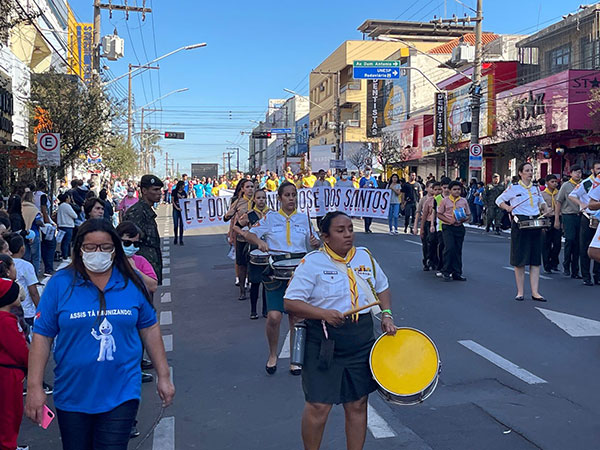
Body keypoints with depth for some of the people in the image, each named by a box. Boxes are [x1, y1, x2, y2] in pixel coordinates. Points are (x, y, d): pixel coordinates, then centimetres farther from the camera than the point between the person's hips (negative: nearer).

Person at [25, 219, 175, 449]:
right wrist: (34, 387, -7)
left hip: (122, 394, -1)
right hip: (72, 396, 1)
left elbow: (150, 329, 5)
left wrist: (163, 376, 6)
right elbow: (42, 336, -4)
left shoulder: (132, 283, -1)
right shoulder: (59, 284, -5)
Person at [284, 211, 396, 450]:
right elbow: (290, 302, -14)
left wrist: (386, 315, 5)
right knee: (318, 406, -1)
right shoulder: (312, 262, -10)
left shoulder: (365, 256, 6)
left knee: (357, 404, 12)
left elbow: (382, 287, 21)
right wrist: (324, 313, -26)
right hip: (323, 343, -4)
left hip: (361, 341, 5)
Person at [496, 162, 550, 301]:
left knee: (535, 259, 2)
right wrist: (507, 207, -13)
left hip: (536, 223, 5)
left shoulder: (536, 188, 13)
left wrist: (545, 211, 8)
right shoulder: (514, 188, -1)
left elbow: (542, 202, 28)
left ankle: (535, 292, 5)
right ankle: (520, 292, 8)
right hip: (520, 224, -4)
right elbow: (499, 200, 6)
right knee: (520, 260, -1)